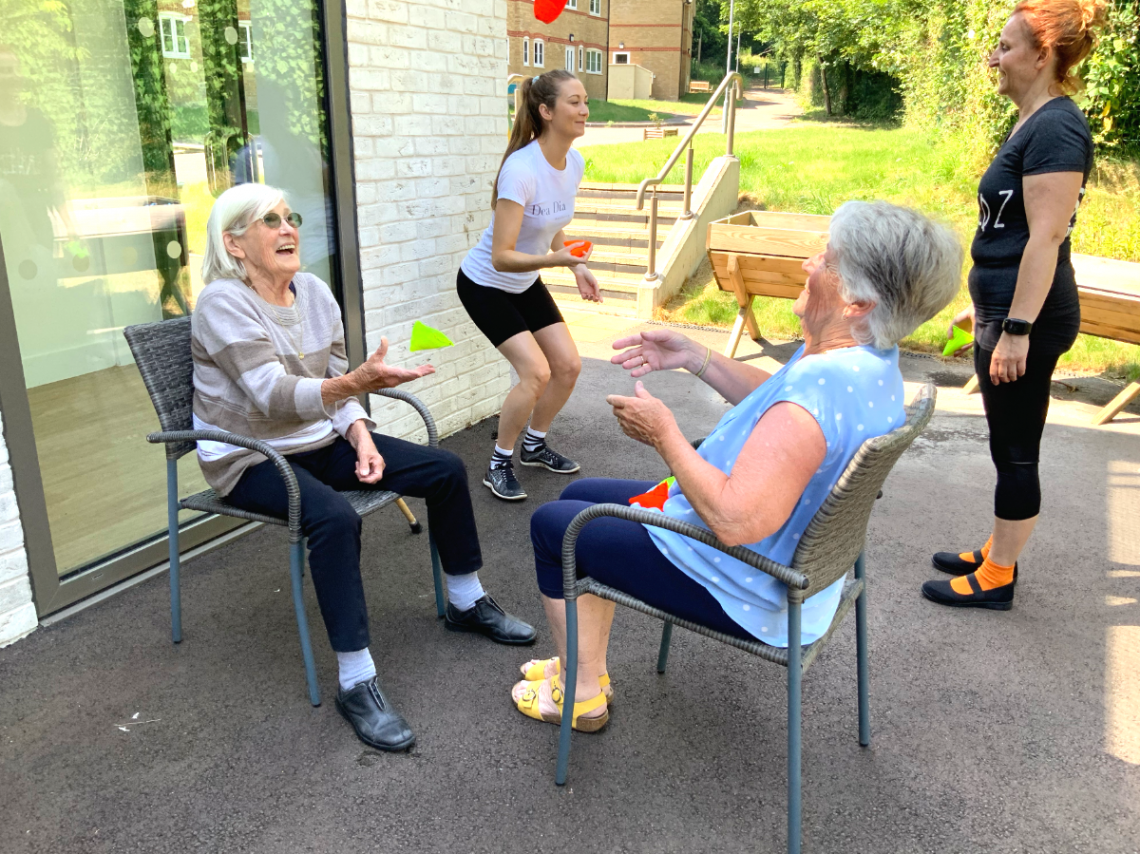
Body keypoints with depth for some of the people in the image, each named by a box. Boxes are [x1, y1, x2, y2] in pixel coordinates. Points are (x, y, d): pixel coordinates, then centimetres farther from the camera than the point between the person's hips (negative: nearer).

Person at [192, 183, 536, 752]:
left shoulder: (313, 291, 4)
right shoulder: (223, 304, -18)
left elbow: (332, 382, 9)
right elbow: (274, 397, -30)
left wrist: (361, 438, -9)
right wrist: (355, 383, -46)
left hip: (320, 440, 7)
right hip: (249, 459, -7)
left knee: (447, 470, -3)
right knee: (335, 517, -37)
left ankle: (467, 603, 16)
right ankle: (356, 684, -27)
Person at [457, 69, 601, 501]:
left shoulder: (574, 162, -5)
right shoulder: (521, 169, -30)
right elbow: (502, 257, -32)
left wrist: (577, 267, -1)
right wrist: (553, 259, -46)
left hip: (527, 282, 8)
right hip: (485, 284, -8)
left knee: (568, 365, 3)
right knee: (536, 372, -17)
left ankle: (534, 445, 27)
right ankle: (499, 466, 3)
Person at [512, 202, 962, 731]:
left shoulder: (819, 384, -36)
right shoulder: (871, 360, -3)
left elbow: (735, 520, -39)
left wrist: (664, 436, -25)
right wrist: (695, 358, 5)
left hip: (743, 594, -10)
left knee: (552, 526, 5)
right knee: (582, 494, 21)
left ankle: (583, 696, 22)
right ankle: (586, 667, 33)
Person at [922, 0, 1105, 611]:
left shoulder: (1056, 128, -17)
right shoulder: (1035, 123, 14)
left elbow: (1045, 239, -22)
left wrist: (1016, 330, -23)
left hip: (1028, 318, -10)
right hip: (1005, 308, 10)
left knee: (1016, 451, 2)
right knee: (1009, 446, 18)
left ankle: (996, 579, 15)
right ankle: (997, 553, 32)